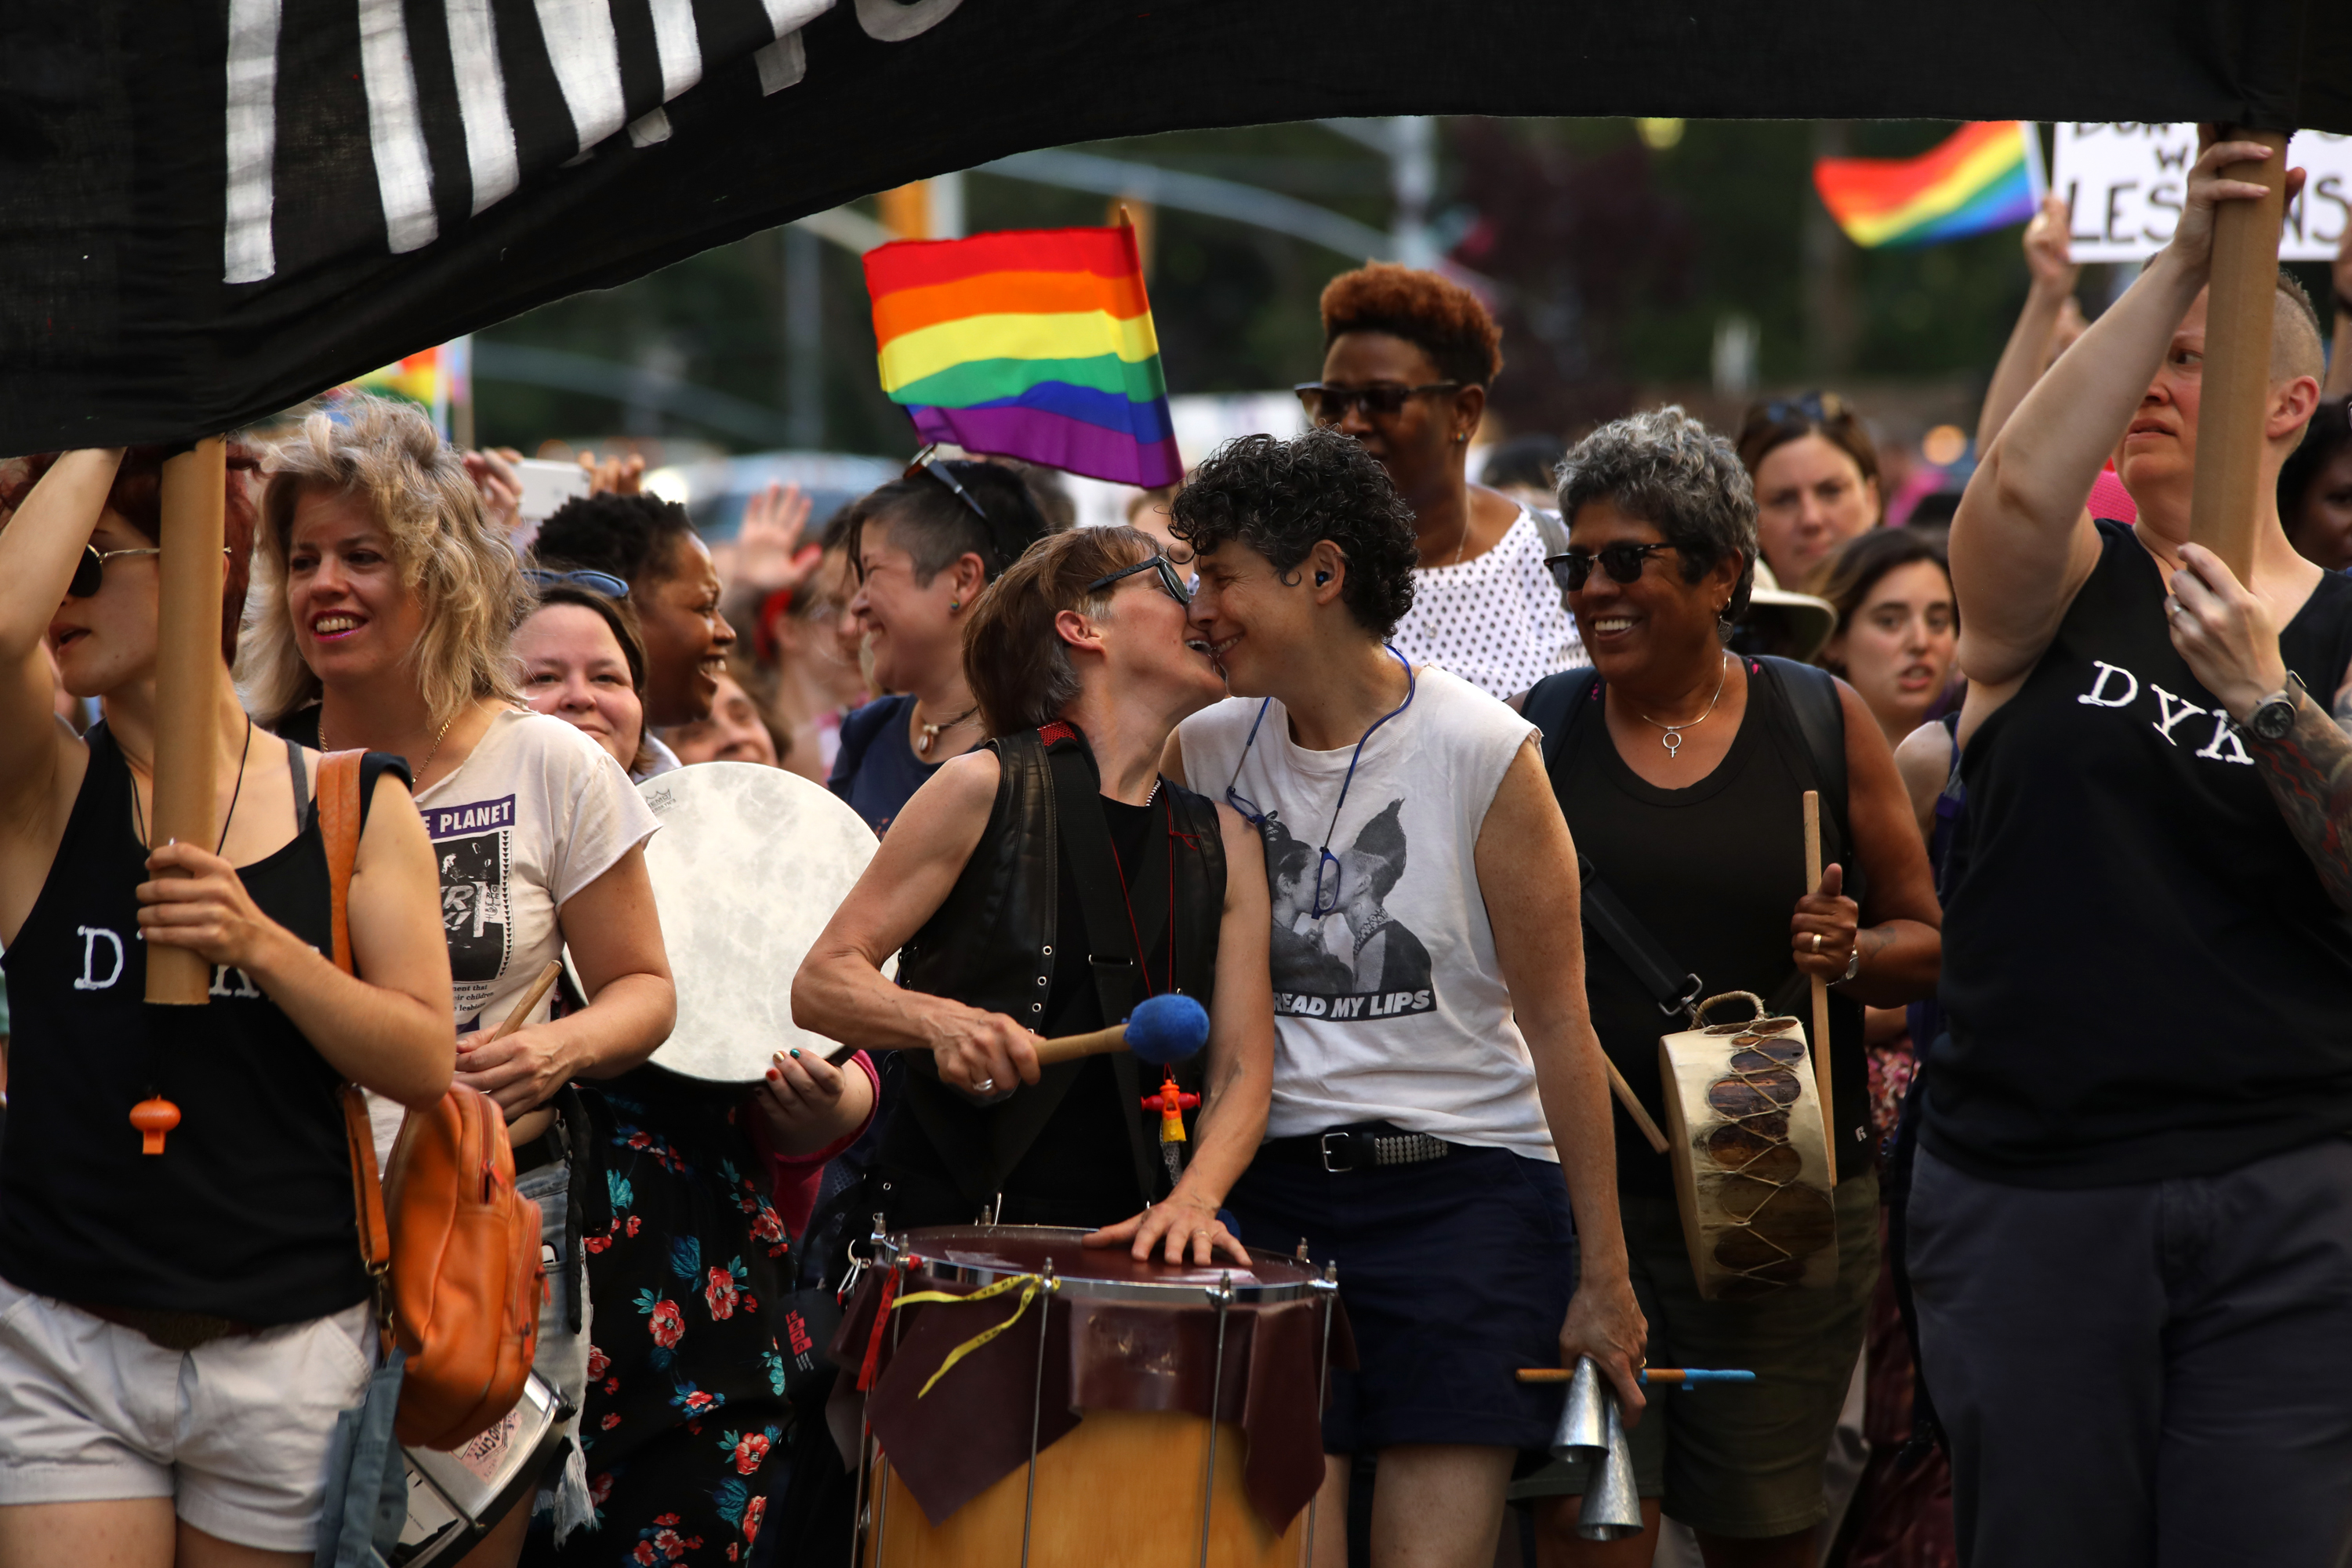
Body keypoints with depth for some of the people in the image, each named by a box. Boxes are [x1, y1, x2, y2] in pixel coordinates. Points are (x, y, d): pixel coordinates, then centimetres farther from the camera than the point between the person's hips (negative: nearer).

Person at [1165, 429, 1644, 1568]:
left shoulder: (1481, 754, -8)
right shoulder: (1209, 750, 5)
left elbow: (1558, 1023, -6)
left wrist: (1604, 1278, -6)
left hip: (1463, 1186, -3)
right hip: (1271, 1189, 4)